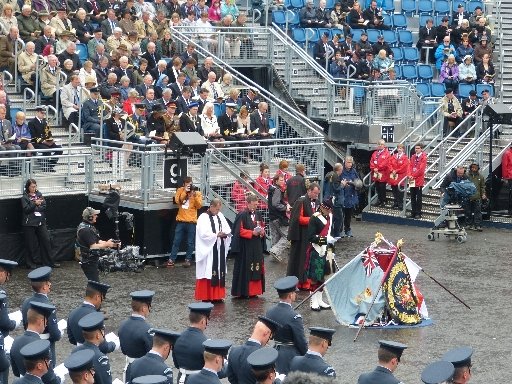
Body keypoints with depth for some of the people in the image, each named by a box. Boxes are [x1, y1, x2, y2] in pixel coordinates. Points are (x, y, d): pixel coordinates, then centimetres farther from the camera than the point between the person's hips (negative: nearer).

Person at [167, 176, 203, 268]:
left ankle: (188, 260, 14)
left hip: (191, 221, -1)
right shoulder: (180, 190, 7)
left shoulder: (197, 193, 4)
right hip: (181, 220, 1)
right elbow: (177, 201, -9)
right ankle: (171, 260, 7)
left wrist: (195, 195, -15)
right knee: (176, 241, 3)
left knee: (190, 243, 4)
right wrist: (185, 191, -15)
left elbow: (199, 206, -5)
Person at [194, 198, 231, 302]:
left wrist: (226, 233, -10)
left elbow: (227, 229, 12)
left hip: (220, 250, 7)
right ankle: (206, 296, -3)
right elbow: (203, 234, -17)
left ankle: (217, 295, 13)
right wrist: (216, 235, -19)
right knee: (208, 273, -6)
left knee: (220, 272, 7)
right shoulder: (203, 218, -9)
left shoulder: (220, 216, 12)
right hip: (208, 249, -7)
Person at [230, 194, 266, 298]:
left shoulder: (258, 215, 9)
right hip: (245, 247, -7)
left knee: (257, 268, 8)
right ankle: (243, 292, 1)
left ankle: (254, 290, 15)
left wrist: (262, 231, -3)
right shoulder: (242, 215, -11)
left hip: (257, 246, 7)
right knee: (245, 269, -4)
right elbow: (239, 230, -14)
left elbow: (262, 226, 19)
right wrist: (252, 233, -20)